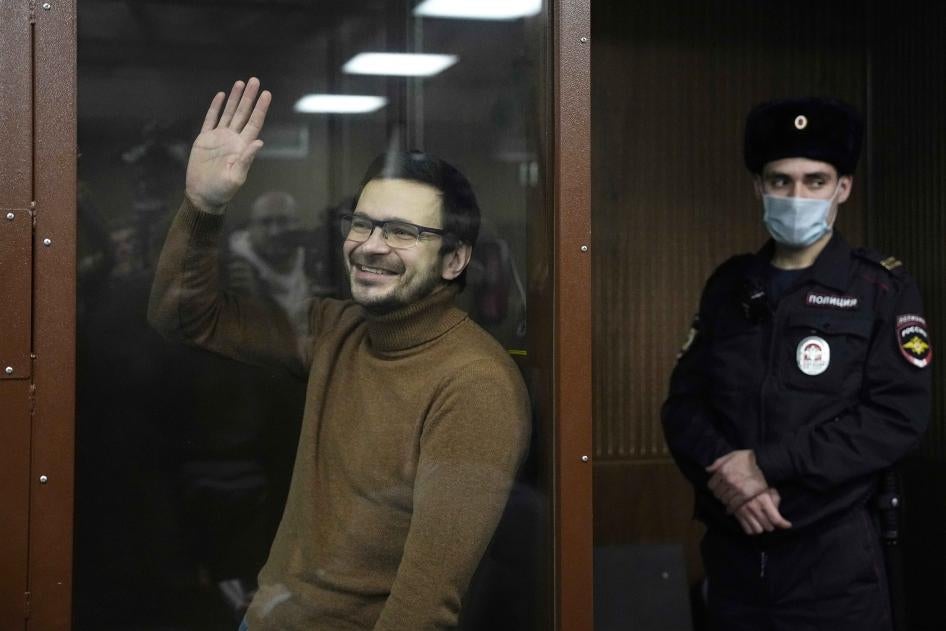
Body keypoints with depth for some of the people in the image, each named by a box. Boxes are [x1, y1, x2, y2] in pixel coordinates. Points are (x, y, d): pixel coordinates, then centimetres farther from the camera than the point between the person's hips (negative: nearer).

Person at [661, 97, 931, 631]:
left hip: (835, 554, -3)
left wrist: (768, 465, -18)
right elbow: (684, 402, 5)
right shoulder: (729, 286, 8)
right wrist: (725, 471, -14)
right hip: (731, 546, 4)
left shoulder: (884, 289, -3)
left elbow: (899, 418, -13)